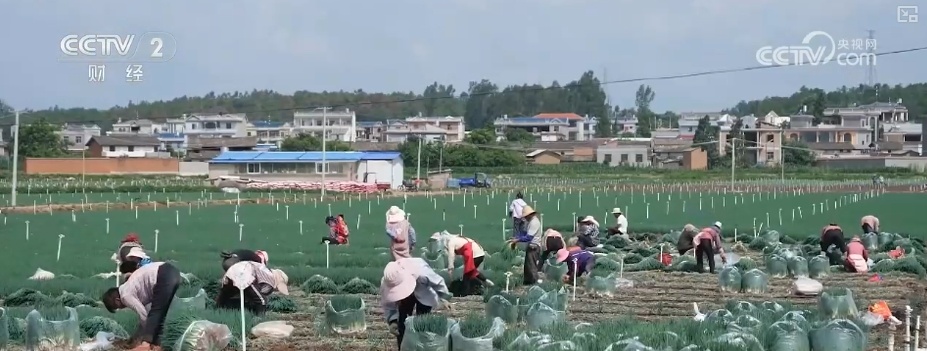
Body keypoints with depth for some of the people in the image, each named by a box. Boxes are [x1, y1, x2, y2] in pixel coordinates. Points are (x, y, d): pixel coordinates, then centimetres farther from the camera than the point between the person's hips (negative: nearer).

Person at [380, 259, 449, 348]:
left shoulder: (420, 272, -47)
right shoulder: (385, 284, -37)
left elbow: (438, 283, -26)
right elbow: (388, 305, -20)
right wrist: (392, 321, -35)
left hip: (424, 294, -2)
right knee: (402, 322, -7)